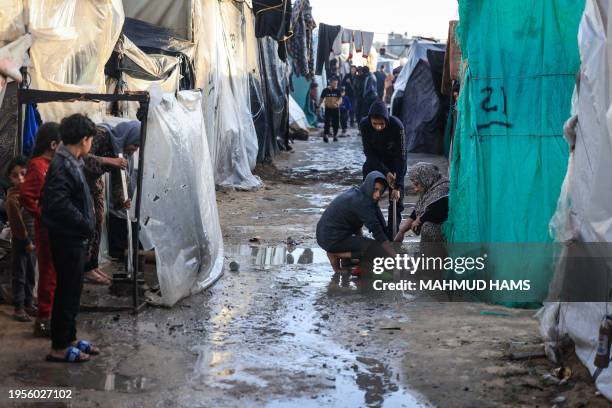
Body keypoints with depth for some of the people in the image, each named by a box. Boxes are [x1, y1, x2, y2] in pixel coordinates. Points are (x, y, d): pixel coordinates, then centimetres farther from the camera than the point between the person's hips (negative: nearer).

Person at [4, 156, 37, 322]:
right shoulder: (13, 198, -18)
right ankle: (19, 308, 11)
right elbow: (16, 223, -19)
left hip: (30, 239, 7)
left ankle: (28, 304, 27)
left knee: (30, 275, 16)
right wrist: (26, 241, -13)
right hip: (20, 241, -7)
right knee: (20, 276, 2)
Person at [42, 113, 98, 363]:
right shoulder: (62, 165, -20)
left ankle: (69, 338, 27)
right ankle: (59, 348, 6)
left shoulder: (72, 162, 11)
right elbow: (59, 205, -27)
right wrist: (86, 226, -18)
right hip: (68, 239, -10)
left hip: (75, 239, 10)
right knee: (68, 291, -2)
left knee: (72, 290, 16)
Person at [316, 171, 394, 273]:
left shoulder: (356, 192, 7)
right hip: (333, 239, -10)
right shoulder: (361, 202, -21)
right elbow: (378, 232, -22)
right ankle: (336, 254, -6)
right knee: (376, 249, -10)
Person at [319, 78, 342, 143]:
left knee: (336, 123, 6)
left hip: (336, 109, 2)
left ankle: (335, 135, 22)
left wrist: (337, 103, -29)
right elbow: (321, 99, 9)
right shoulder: (325, 90, 0)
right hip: (328, 109, -2)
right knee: (327, 122, -13)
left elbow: (340, 99, -8)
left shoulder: (337, 91, 1)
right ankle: (325, 135, -11)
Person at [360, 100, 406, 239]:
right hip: (374, 160, 2)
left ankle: (392, 236, 3)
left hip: (394, 162, -2)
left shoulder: (397, 126, -32)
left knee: (396, 199, -5)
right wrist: (385, 172, -27)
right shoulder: (364, 124, -26)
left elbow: (401, 156, -27)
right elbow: (369, 152, -18)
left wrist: (397, 186, -29)